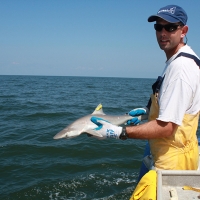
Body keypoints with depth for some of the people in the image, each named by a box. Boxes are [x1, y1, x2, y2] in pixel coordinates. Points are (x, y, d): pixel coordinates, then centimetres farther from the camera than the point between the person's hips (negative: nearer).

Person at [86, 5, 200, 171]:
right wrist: (148, 111, 12)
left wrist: (118, 132, -30)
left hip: (173, 160, -10)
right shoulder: (180, 60, 10)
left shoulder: (180, 67, -23)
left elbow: (165, 127, -27)